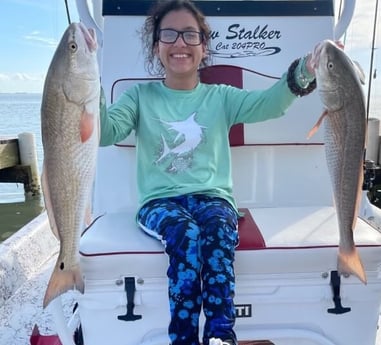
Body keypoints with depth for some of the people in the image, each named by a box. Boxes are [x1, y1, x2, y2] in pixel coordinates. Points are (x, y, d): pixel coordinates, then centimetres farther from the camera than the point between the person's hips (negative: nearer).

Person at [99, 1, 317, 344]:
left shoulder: (220, 97, 10)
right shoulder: (141, 96, 10)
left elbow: (269, 103, -8)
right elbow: (103, 133, -7)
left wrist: (304, 71, -28)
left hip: (212, 196, 1)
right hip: (159, 200, 0)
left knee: (218, 233, -32)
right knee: (187, 234, -32)